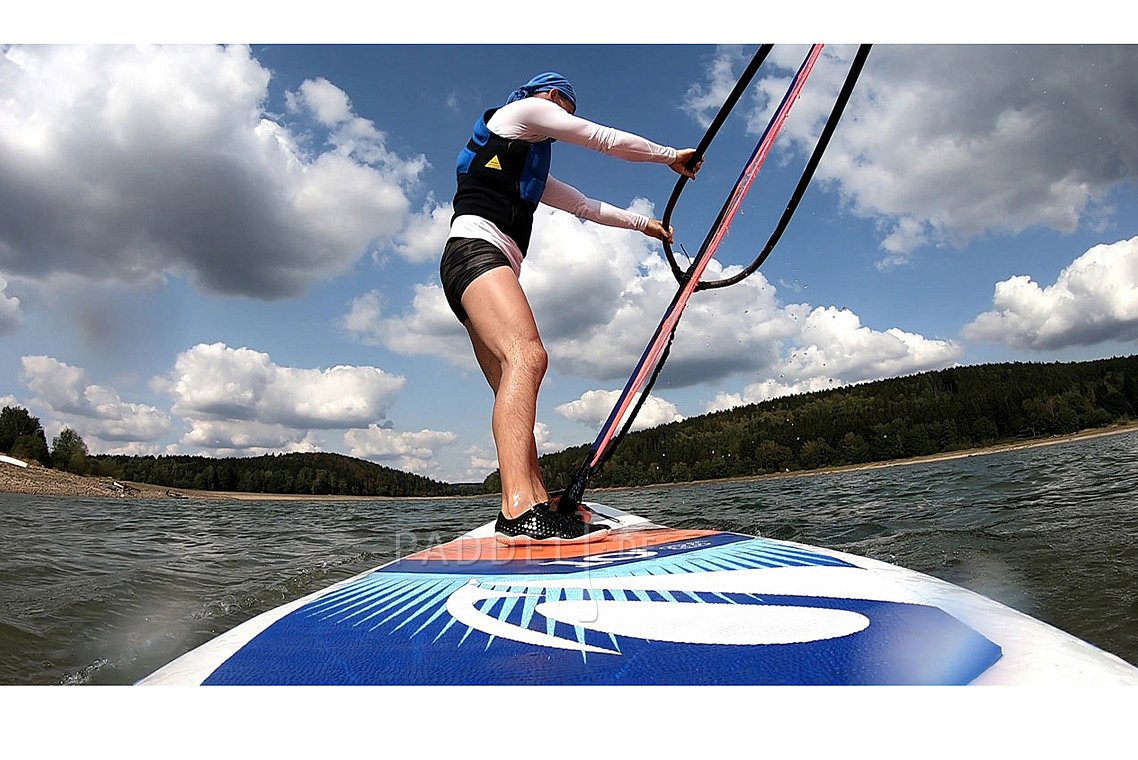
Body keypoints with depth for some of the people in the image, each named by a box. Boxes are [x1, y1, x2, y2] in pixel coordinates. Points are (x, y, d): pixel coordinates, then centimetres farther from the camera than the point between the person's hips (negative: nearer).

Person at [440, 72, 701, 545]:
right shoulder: (525, 109, 15)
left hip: (492, 266, 11)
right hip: (475, 247, -10)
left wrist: (642, 224, 47)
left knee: (513, 389, -5)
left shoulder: (532, 171, 38)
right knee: (528, 354, -31)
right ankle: (519, 509, -44)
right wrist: (670, 156, 24)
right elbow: (606, 139, 13)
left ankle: (535, 505, -12)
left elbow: (586, 207, 43)